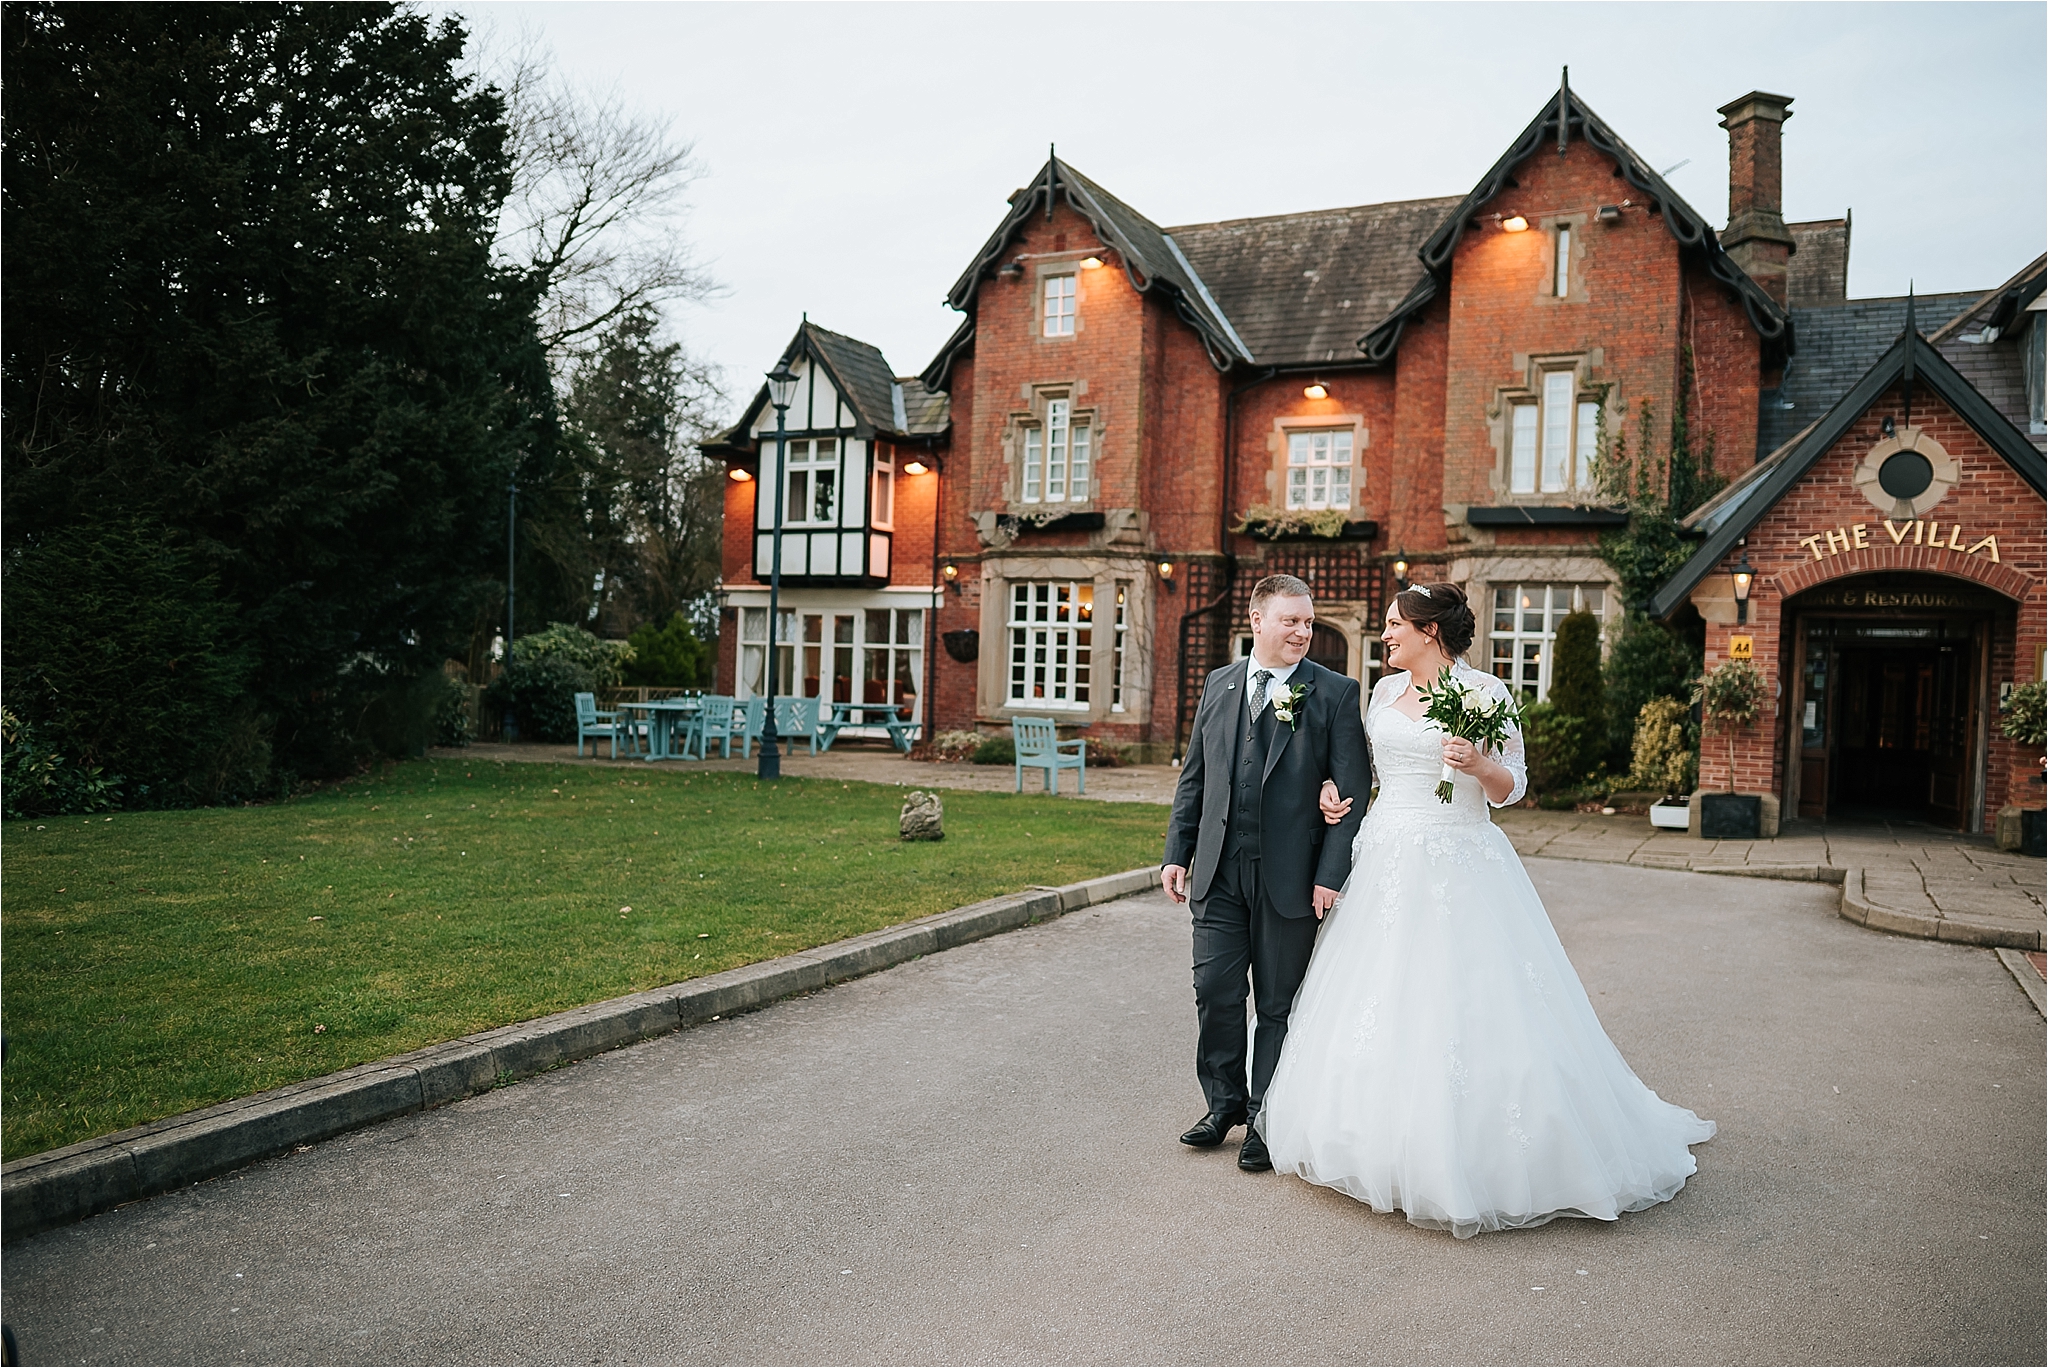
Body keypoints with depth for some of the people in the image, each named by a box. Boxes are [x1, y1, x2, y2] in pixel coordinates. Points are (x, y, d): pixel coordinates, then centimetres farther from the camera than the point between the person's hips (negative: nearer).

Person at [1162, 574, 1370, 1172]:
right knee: (1215, 993, 5)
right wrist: (1177, 852, 8)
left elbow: (1353, 792, -6)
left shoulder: (1335, 694, -2)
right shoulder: (1218, 685, 10)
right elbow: (1194, 777, 13)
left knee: (1278, 1005, 8)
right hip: (1219, 872, 3)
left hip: (1291, 877, -3)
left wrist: (1332, 874, -12)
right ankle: (1225, 1101, 27)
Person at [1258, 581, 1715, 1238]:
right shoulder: (1384, 691, 11)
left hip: (1458, 868, -5)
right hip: (1386, 863, 6)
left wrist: (1478, 765, -23)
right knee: (1377, 1002, 8)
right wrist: (1338, 793, 3)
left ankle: (1471, 1156, 8)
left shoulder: (1485, 692, -5)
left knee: (1458, 1005, -6)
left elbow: (1511, 788, -4)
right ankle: (1385, 1143, 22)